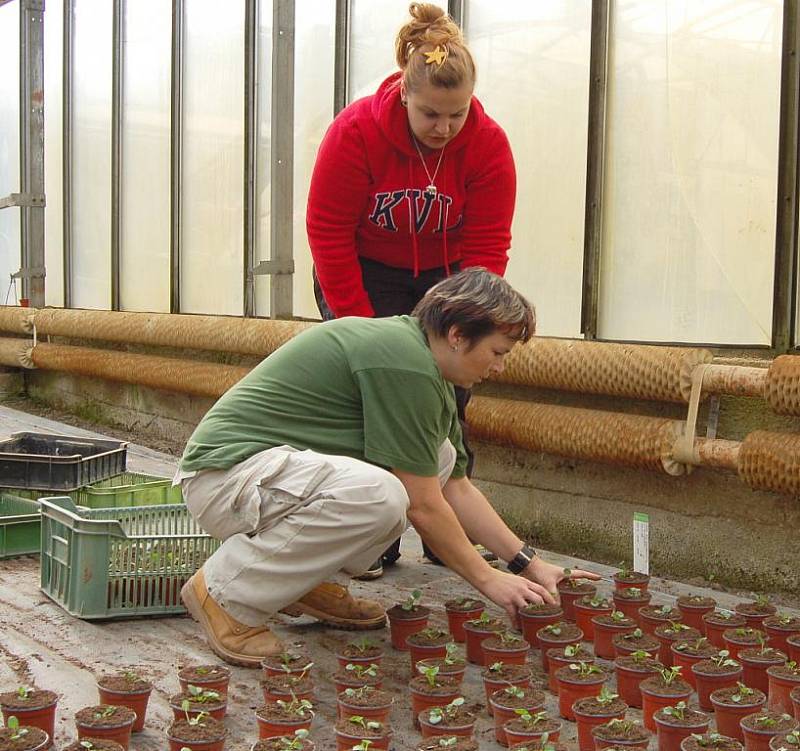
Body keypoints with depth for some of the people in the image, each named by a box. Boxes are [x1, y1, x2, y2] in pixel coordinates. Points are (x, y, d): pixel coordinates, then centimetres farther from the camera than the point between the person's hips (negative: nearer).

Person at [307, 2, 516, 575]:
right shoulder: (357, 131, -23)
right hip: (365, 277, -2)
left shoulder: (489, 144, -18)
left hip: (443, 278, 2)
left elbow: (487, 247, -17)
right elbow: (328, 232, -18)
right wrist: (358, 326, -19)